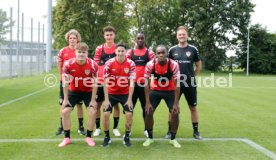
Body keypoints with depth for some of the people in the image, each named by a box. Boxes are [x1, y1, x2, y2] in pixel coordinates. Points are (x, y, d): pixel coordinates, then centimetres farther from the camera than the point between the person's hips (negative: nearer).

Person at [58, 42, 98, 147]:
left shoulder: (93, 65, -22)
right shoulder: (68, 64, -21)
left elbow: (94, 83, -14)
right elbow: (65, 82, -12)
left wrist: (93, 100, -14)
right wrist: (65, 99, -10)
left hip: (88, 91, -1)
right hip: (73, 91, 1)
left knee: (92, 112, -10)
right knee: (65, 112, -6)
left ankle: (88, 137, 8)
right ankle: (67, 138, 9)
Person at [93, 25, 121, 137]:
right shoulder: (99, 49, 2)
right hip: (100, 81, 1)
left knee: (116, 104, 5)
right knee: (98, 104, 5)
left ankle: (115, 128, 18)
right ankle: (97, 128, 18)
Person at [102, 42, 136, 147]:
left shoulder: (131, 64, -13)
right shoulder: (109, 63, -14)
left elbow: (132, 83, -13)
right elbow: (106, 82, -12)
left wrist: (129, 99, -16)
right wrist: (106, 99, -15)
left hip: (125, 93, 0)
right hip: (111, 93, 0)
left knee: (129, 114, -10)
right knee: (106, 114, -9)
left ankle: (127, 138, 11)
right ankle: (107, 137, 11)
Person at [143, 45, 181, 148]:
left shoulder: (174, 65, -25)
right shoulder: (150, 65, -24)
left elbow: (176, 85, -20)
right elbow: (147, 84, -17)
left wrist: (176, 103, -21)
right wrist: (147, 102, -19)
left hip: (170, 91, 0)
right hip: (155, 90, 1)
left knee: (175, 113, -9)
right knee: (148, 112, -6)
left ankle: (173, 139, 11)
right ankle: (150, 138, 13)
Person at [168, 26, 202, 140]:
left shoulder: (193, 49, 1)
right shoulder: (172, 50, 1)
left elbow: (199, 66, 10)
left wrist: (191, 76, 6)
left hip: (190, 84, 0)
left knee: (193, 108, 7)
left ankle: (196, 131, 18)